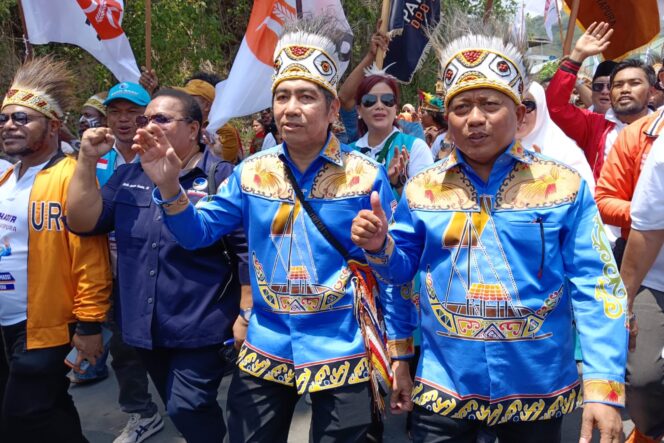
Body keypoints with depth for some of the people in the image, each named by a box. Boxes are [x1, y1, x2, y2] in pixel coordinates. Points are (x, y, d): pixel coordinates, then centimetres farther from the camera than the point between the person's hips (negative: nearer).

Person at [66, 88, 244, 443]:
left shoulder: (221, 176, -9)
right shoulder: (127, 177, 8)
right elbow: (83, 223, 2)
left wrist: (245, 315, -13)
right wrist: (87, 159, -6)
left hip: (199, 327, -6)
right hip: (145, 326, 6)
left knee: (186, 410, -6)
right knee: (178, 409, 19)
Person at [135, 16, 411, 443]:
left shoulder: (366, 175, -10)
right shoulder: (252, 171, -1)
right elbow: (198, 233, 1)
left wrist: (397, 356, -4)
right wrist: (169, 185, -18)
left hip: (340, 353, -3)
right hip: (264, 350, 3)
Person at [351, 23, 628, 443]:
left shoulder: (564, 185, -8)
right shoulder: (422, 187, -1)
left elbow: (594, 287, -9)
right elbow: (403, 269, 7)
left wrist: (604, 384, -15)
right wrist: (380, 247, -15)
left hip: (537, 388, 0)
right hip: (444, 387, 1)